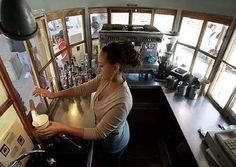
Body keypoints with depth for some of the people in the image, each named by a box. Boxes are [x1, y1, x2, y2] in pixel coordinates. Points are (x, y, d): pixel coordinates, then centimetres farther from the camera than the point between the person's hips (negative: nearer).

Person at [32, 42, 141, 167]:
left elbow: (99, 133, -34)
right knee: (99, 148, 38)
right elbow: (82, 89, -9)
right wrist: (55, 94, -16)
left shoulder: (121, 102, -43)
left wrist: (62, 128, -34)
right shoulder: (105, 78, -21)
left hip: (113, 140, -6)